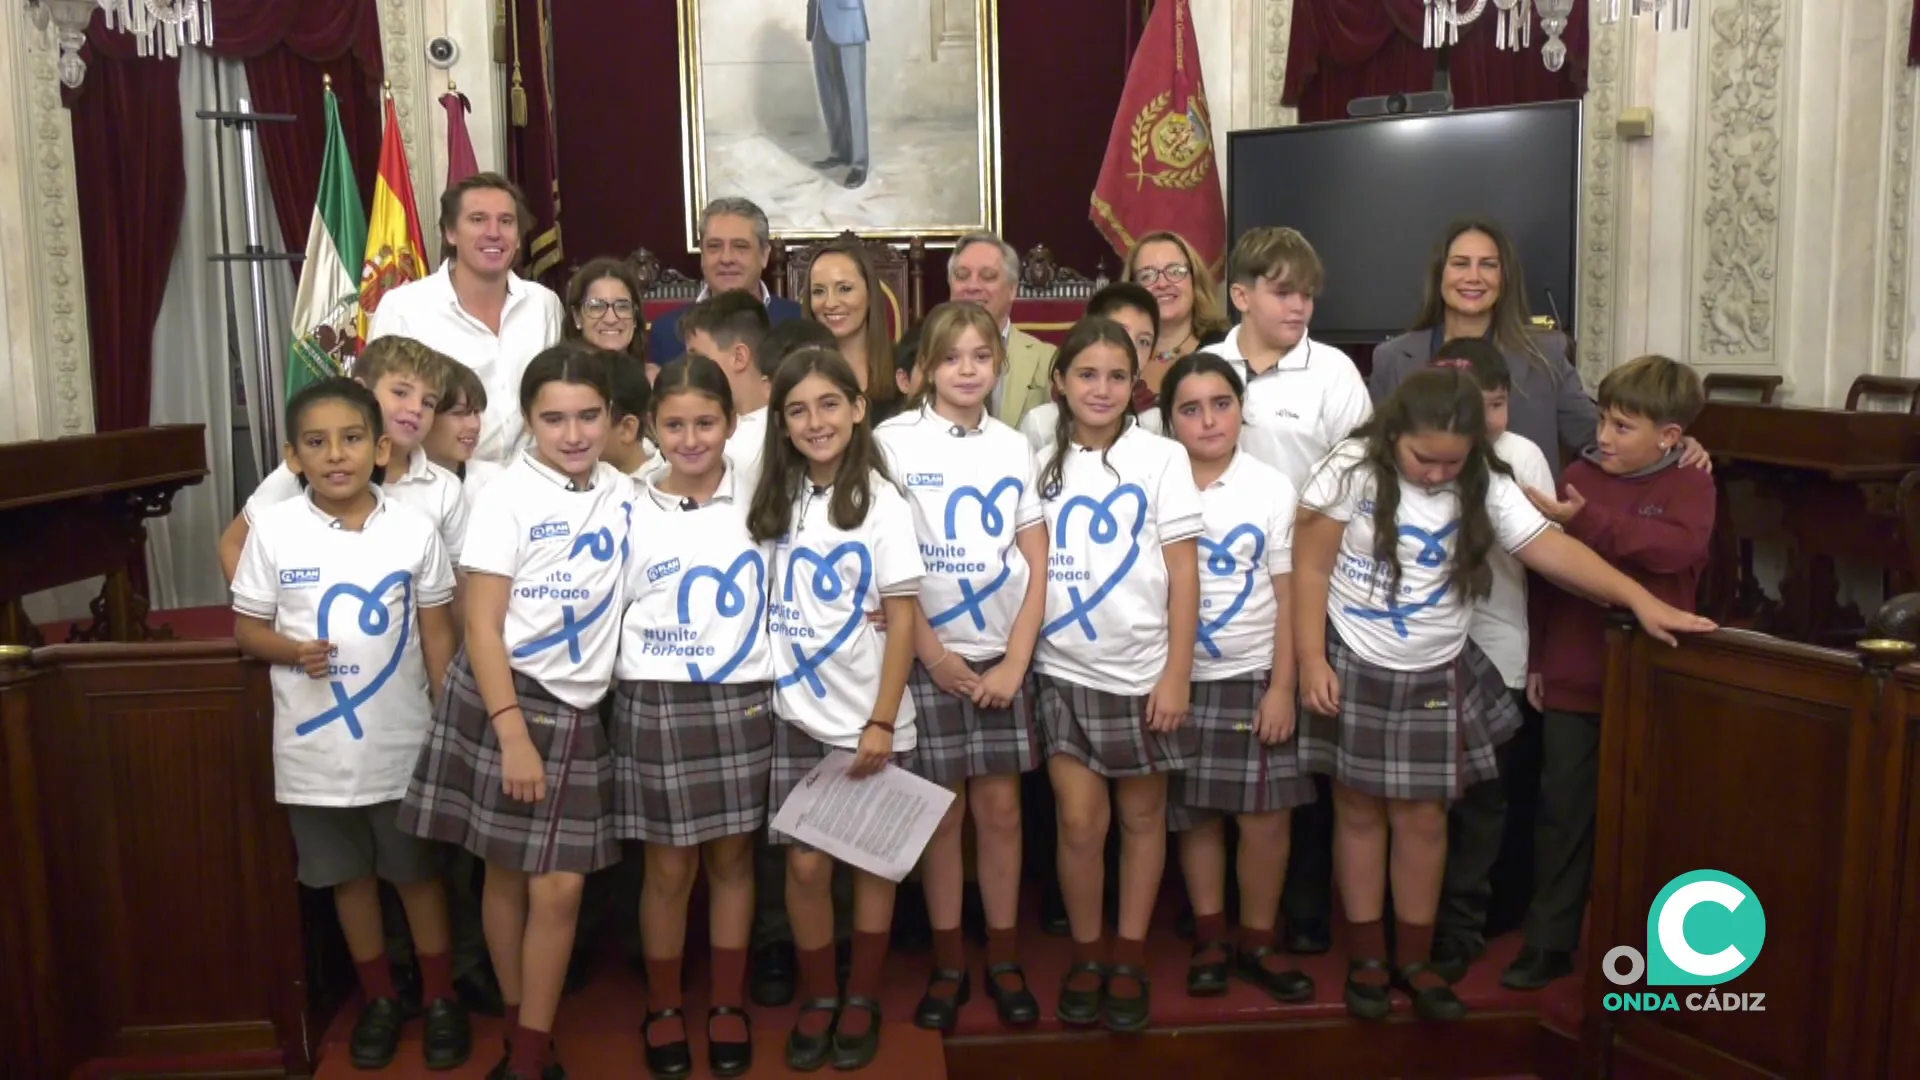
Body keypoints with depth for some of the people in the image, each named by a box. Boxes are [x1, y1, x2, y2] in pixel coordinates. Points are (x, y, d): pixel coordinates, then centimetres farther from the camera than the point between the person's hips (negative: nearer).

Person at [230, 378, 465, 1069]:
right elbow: (246, 627, 1)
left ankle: (440, 996, 29)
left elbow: (437, 634, 1)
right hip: (316, 743, 1)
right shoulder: (274, 529, -7)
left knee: (419, 870, 13)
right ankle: (378, 997, 33)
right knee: (348, 875, 15)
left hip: (402, 739, -1)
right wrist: (291, 650, -20)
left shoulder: (414, 529, -6)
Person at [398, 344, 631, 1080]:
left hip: (579, 708, 4)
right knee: (507, 876, 7)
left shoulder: (625, 494, 3)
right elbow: (482, 624, -12)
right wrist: (514, 733, -19)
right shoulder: (508, 497, -10)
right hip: (502, 693, -3)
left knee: (560, 886, 2)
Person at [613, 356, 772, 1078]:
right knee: (668, 867, 7)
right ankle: (663, 1008, 25)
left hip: (742, 702, 1)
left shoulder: (761, 499, 4)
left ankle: (728, 1004, 26)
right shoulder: (629, 508, 1)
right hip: (655, 705, -1)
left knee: (732, 859, 11)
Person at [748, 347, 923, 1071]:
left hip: (868, 717, -2)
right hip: (797, 712, 3)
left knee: (871, 858, 8)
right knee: (806, 862, 4)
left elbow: (902, 618, -9)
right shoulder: (777, 498, 5)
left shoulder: (880, 502, -6)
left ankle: (862, 999, 25)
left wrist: (882, 721, -13)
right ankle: (818, 997, 22)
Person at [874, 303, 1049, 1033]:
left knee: (1000, 810, 7)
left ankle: (1004, 960, 19)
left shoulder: (1013, 447, 7)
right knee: (942, 812, 5)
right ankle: (948, 964, 17)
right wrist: (930, 652, -9)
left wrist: (1016, 661, -4)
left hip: (1000, 655, 3)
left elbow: (1038, 564, 5)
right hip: (928, 655, -2)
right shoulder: (895, 441, -3)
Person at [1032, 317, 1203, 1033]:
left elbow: (1183, 571, -3)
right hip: (1064, 671, 1)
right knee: (1080, 821, 0)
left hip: (1141, 670, -1)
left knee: (1141, 817, 9)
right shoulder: (1043, 463, 6)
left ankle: (1129, 960, 22)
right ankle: (1086, 957, 18)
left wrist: (1177, 673, -8)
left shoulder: (1161, 458, -1)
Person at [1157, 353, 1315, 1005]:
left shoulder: (1272, 489, 0)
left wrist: (1283, 686, -4)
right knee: (1195, 812, 8)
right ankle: (1209, 939, 23)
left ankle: (1257, 943, 17)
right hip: (1180, 678, 0)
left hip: (1255, 677, 0)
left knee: (1267, 815, 0)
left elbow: (1288, 596, 1)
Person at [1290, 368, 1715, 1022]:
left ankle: (1414, 959, 24)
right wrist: (1312, 661, -13)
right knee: (1359, 811, 8)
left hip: (1434, 678, 2)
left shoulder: (1484, 487, -5)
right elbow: (1310, 569, -10)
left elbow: (1551, 548, -8)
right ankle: (1366, 958, 21)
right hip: (1354, 669, -2)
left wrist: (1640, 601, -17)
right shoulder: (1353, 470, -13)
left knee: (1422, 818, 8)